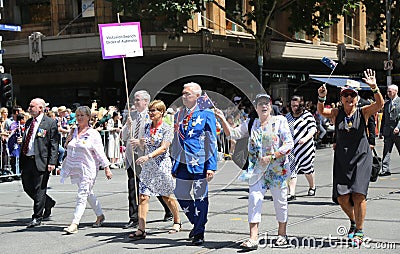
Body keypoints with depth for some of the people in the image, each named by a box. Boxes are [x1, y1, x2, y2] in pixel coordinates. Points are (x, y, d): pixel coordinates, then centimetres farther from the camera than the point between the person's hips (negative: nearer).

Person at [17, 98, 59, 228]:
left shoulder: (50, 123, -7)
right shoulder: (28, 122, 15)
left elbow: (54, 144, -9)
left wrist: (52, 162, -16)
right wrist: (21, 140, 3)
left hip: (40, 161, -7)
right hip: (26, 160, 7)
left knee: (39, 189, -1)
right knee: (27, 187, 11)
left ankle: (37, 217, 8)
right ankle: (48, 203, 33)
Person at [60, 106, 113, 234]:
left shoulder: (93, 134, -6)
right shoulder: (73, 132, 9)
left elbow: (100, 152, -5)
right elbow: (67, 148, 20)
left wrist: (107, 168, -6)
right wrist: (68, 139, 0)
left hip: (88, 169, -6)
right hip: (75, 169, 6)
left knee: (82, 196, -11)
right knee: (89, 193, 18)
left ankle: (74, 224, -14)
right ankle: (100, 216, 34)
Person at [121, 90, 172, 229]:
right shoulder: (132, 115, 11)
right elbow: (124, 137, 11)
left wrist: (140, 142, -22)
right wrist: (128, 126, -7)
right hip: (132, 155, 4)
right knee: (132, 188, -2)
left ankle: (169, 212, 28)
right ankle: (134, 218, 3)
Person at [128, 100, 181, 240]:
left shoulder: (167, 128, -7)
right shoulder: (147, 127, 10)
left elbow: (163, 148, -16)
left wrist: (148, 156, -27)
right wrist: (141, 144, -5)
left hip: (162, 165, -5)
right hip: (147, 166, 5)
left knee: (167, 197, 9)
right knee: (143, 197, -7)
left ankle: (177, 221, 31)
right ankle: (141, 229, -8)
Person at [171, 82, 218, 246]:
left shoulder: (206, 114, -3)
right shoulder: (179, 115, 13)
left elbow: (212, 142, -6)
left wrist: (211, 166, -11)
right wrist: (175, 164, 16)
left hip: (199, 163, -5)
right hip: (182, 163, 5)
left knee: (200, 198, 1)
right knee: (181, 197, 7)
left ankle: (199, 233, 14)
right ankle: (197, 224, 29)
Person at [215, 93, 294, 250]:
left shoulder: (279, 121, -1)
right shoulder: (251, 124, 10)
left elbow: (289, 144, -8)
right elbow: (233, 134, 10)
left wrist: (271, 157, -16)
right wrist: (223, 119, -3)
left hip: (277, 168, -2)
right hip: (257, 169, 2)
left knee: (280, 201, 7)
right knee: (254, 199, -9)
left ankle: (282, 235, 25)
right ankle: (253, 238, -12)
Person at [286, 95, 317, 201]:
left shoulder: (308, 115, -4)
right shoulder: (288, 116, 10)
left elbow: (313, 129, -9)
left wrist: (305, 138, -25)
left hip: (306, 147, -3)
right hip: (292, 148, 3)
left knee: (308, 169, 12)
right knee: (292, 169, -9)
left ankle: (312, 187, 37)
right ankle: (291, 193, -12)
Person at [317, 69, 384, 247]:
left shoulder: (363, 112, -1)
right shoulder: (336, 113, 4)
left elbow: (379, 104, -15)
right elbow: (321, 111, -9)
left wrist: (374, 88, -31)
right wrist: (321, 97, -28)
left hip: (361, 158, -2)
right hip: (342, 159, 2)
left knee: (358, 195, -11)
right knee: (342, 198, -2)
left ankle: (359, 231, 5)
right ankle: (353, 221, 28)